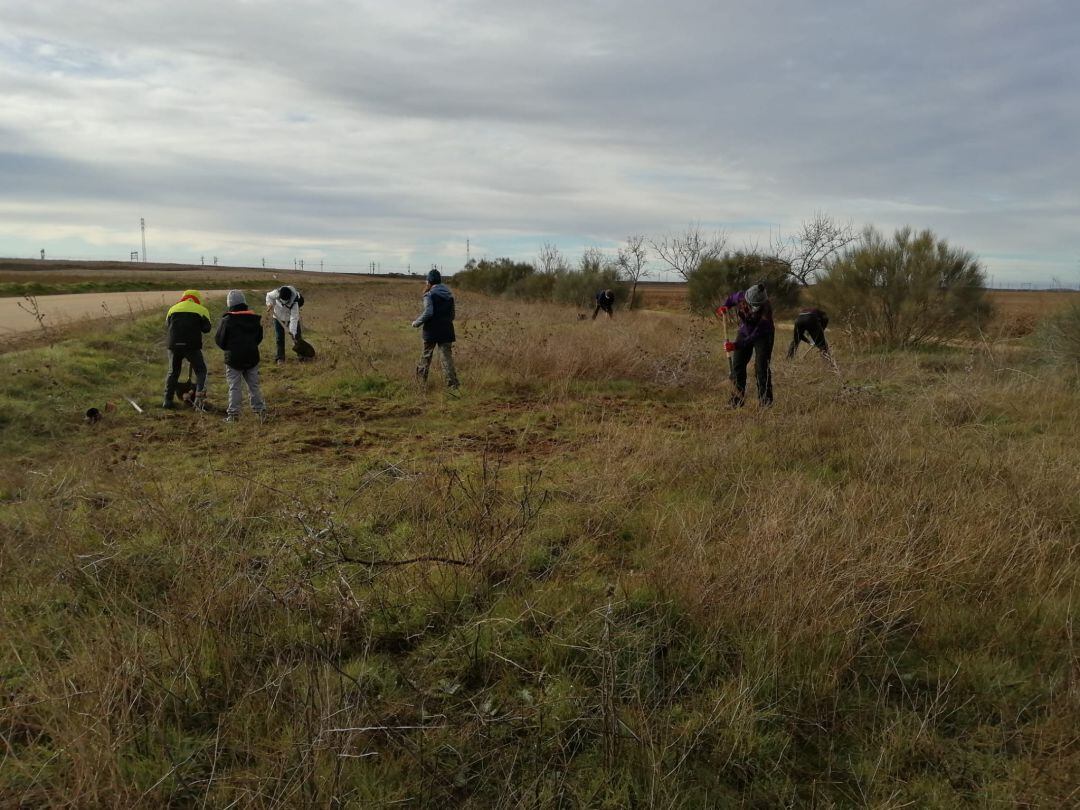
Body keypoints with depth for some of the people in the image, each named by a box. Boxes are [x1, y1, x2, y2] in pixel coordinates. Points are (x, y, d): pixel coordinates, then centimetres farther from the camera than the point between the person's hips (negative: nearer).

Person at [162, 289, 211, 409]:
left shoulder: (173, 308, 16)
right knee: (200, 371, 7)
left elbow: (167, 327, 17)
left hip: (174, 345, 3)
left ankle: (168, 400, 16)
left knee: (173, 372, 16)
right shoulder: (201, 310, 6)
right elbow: (206, 328, 1)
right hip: (191, 345, -3)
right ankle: (199, 397, -9)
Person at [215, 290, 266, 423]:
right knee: (254, 385, 13)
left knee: (234, 387, 1)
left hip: (233, 358, -4)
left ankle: (233, 413, 1)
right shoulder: (255, 318, 2)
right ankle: (260, 409, 11)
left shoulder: (226, 320, -11)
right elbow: (259, 338, 13)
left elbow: (219, 340, -4)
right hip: (252, 357, 4)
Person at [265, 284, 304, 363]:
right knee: (279, 338, 1)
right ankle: (280, 357, 8)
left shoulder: (294, 302, -36)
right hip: (278, 317, 2)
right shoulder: (277, 293, -28)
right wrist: (270, 304, -21)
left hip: (291, 317, -2)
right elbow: (269, 296, -3)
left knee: (297, 335, 1)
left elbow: (294, 318, -37)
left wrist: (293, 332, -40)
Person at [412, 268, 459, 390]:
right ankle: (452, 383, -8)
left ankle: (421, 379, 25)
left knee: (426, 355, 13)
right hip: (446, 331, 4)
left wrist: (417, 323, -8)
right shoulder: (449, 295, 10)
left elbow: (428, 312, -20)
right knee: (447, 356, 1)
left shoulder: (430, 295, -10)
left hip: (432, 331, -4)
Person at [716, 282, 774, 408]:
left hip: (763, 336, -5)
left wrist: (736, 345, -43)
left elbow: (756, 336, -37)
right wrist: (725, 306, -15)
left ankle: (765, 399, -4)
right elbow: (731, 297, 4)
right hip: (744, 333, 5)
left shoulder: (766, 311, -37)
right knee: (737, 364, 0)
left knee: (761, 367, -14)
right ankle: (738, 398, 8)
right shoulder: (741, 297, -24)